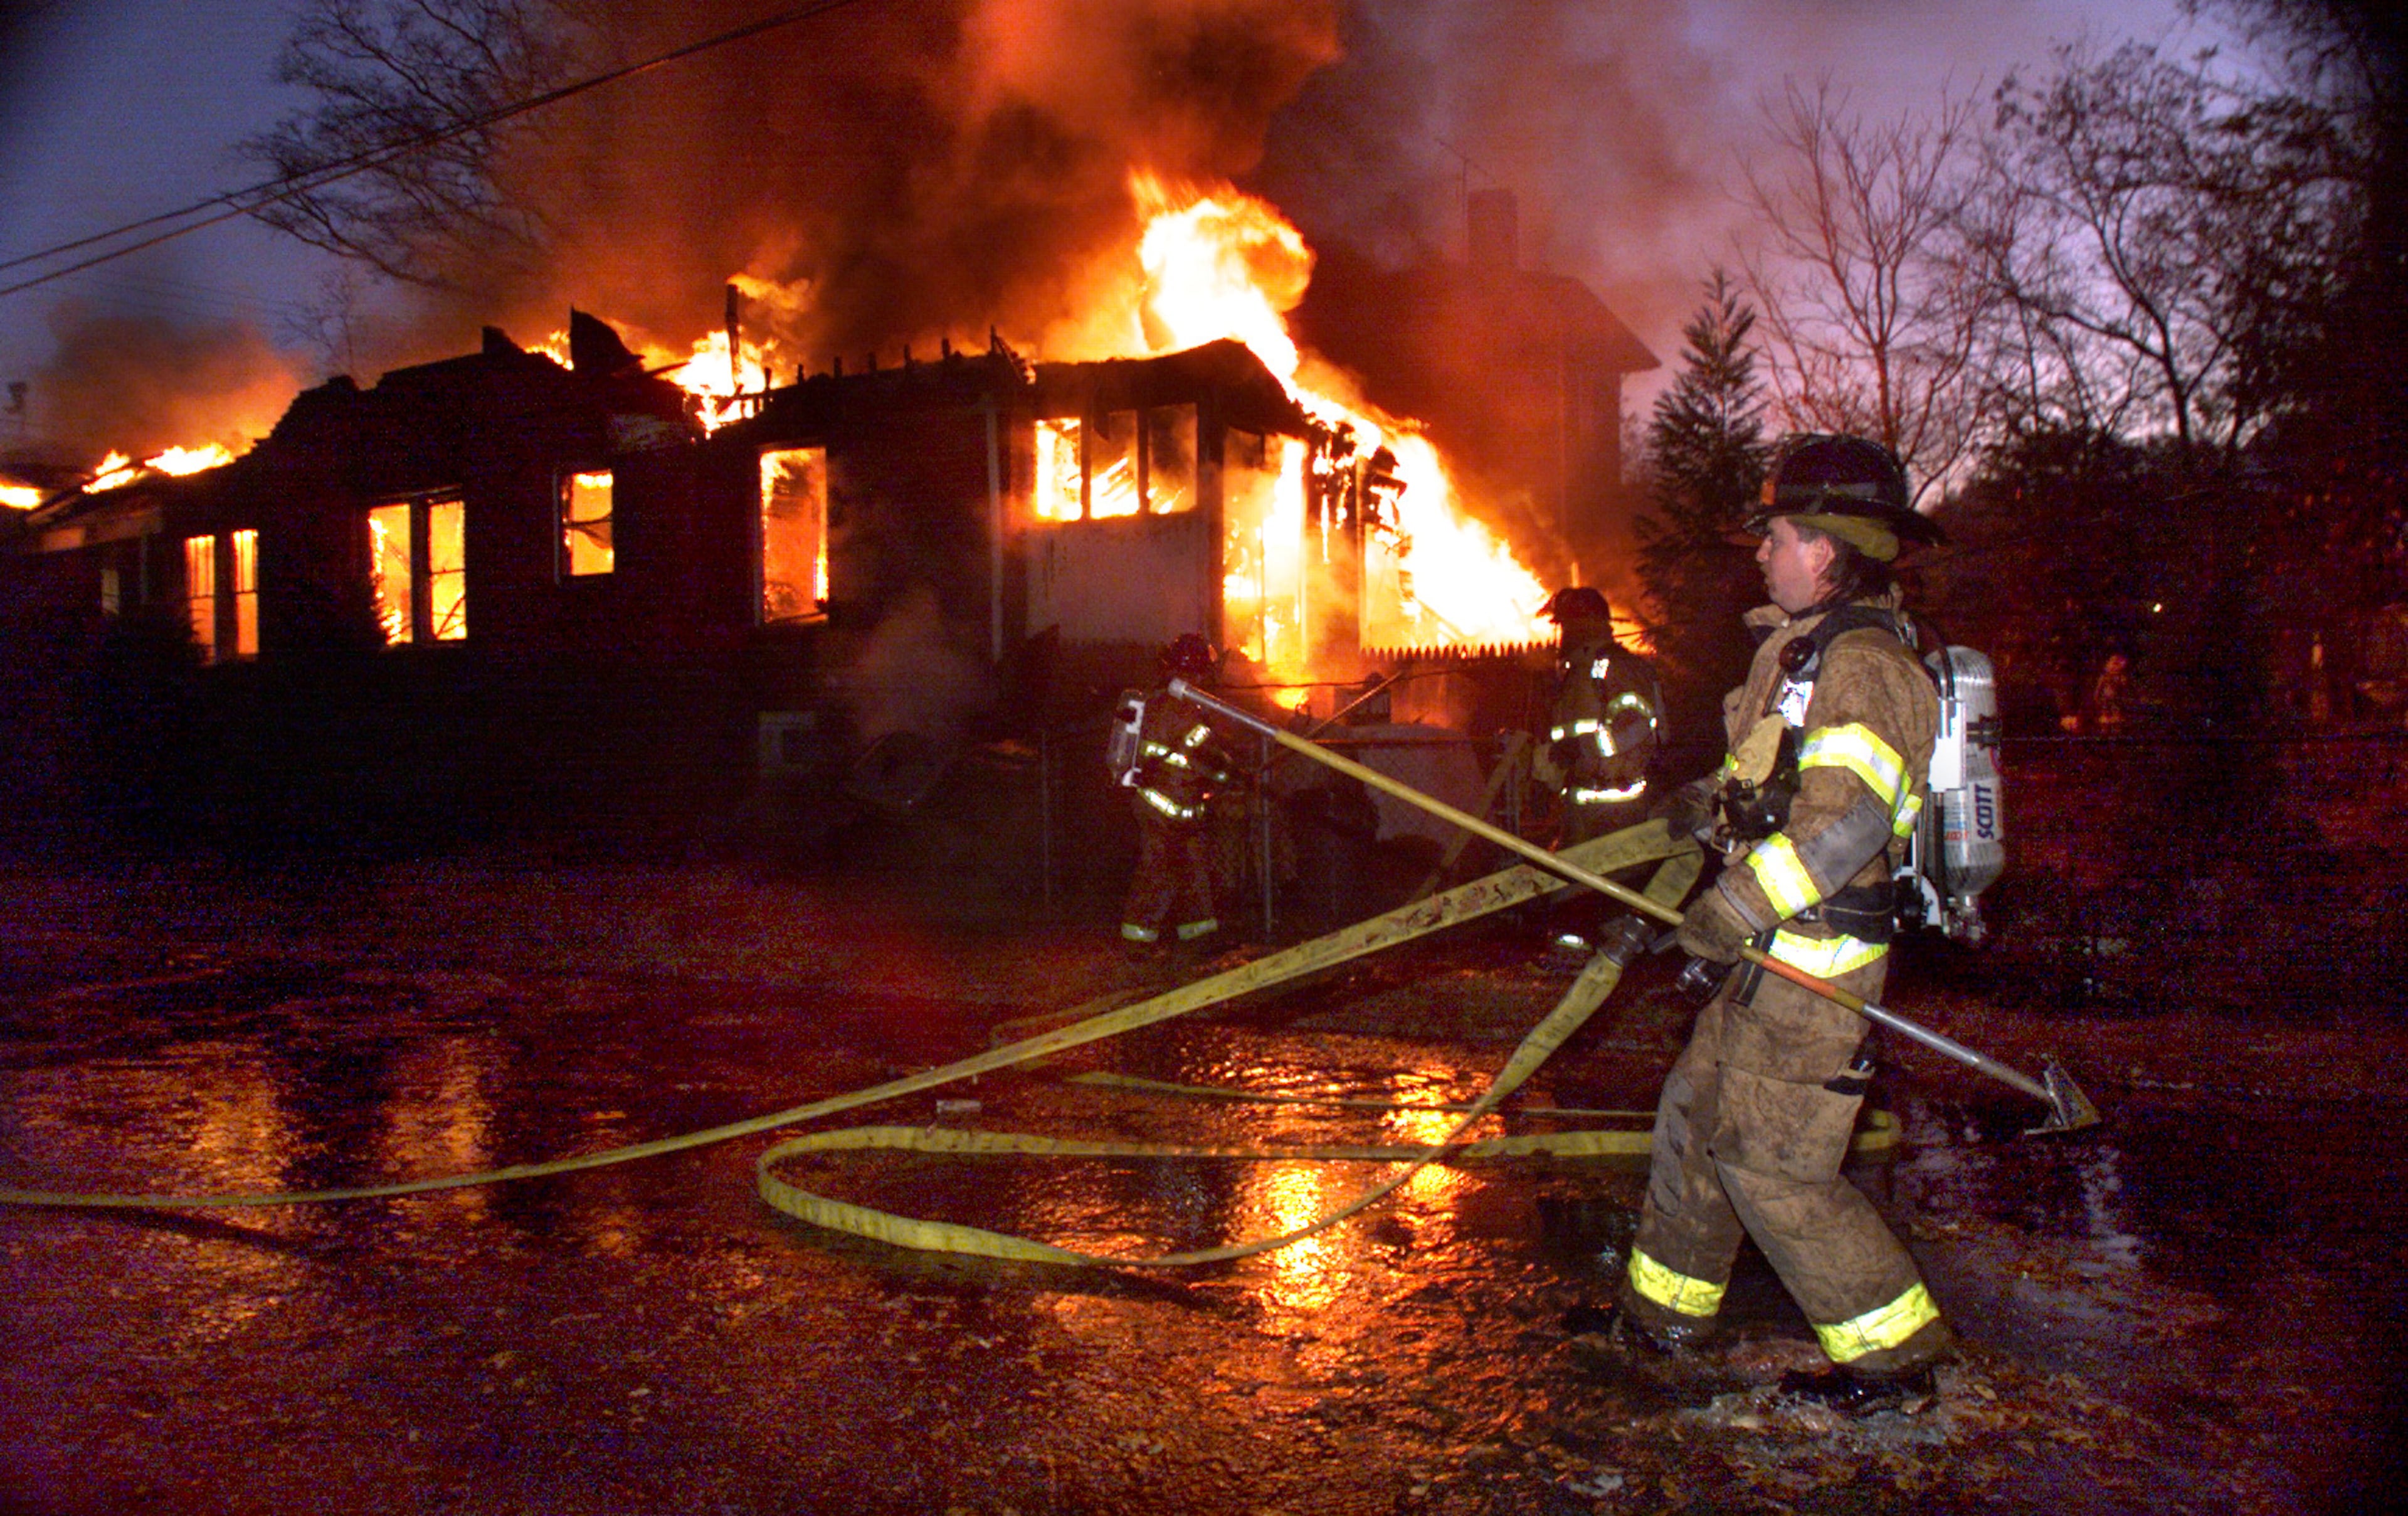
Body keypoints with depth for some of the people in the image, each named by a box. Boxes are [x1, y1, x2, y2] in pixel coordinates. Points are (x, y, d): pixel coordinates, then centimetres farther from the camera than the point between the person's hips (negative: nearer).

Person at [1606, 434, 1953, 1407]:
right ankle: (1667, 1308, 31)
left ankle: (1892, 1352, 10)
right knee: (1695, 1114, 17)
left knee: (1771, 1162, -5)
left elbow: (1848, 820, -28)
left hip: (1816, 956, -10)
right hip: (1776, 954, 10)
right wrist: (1715, 804, 15)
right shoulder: (1802, 648, 15)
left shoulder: (1861, 663, -18)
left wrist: (1738, 908, -28)